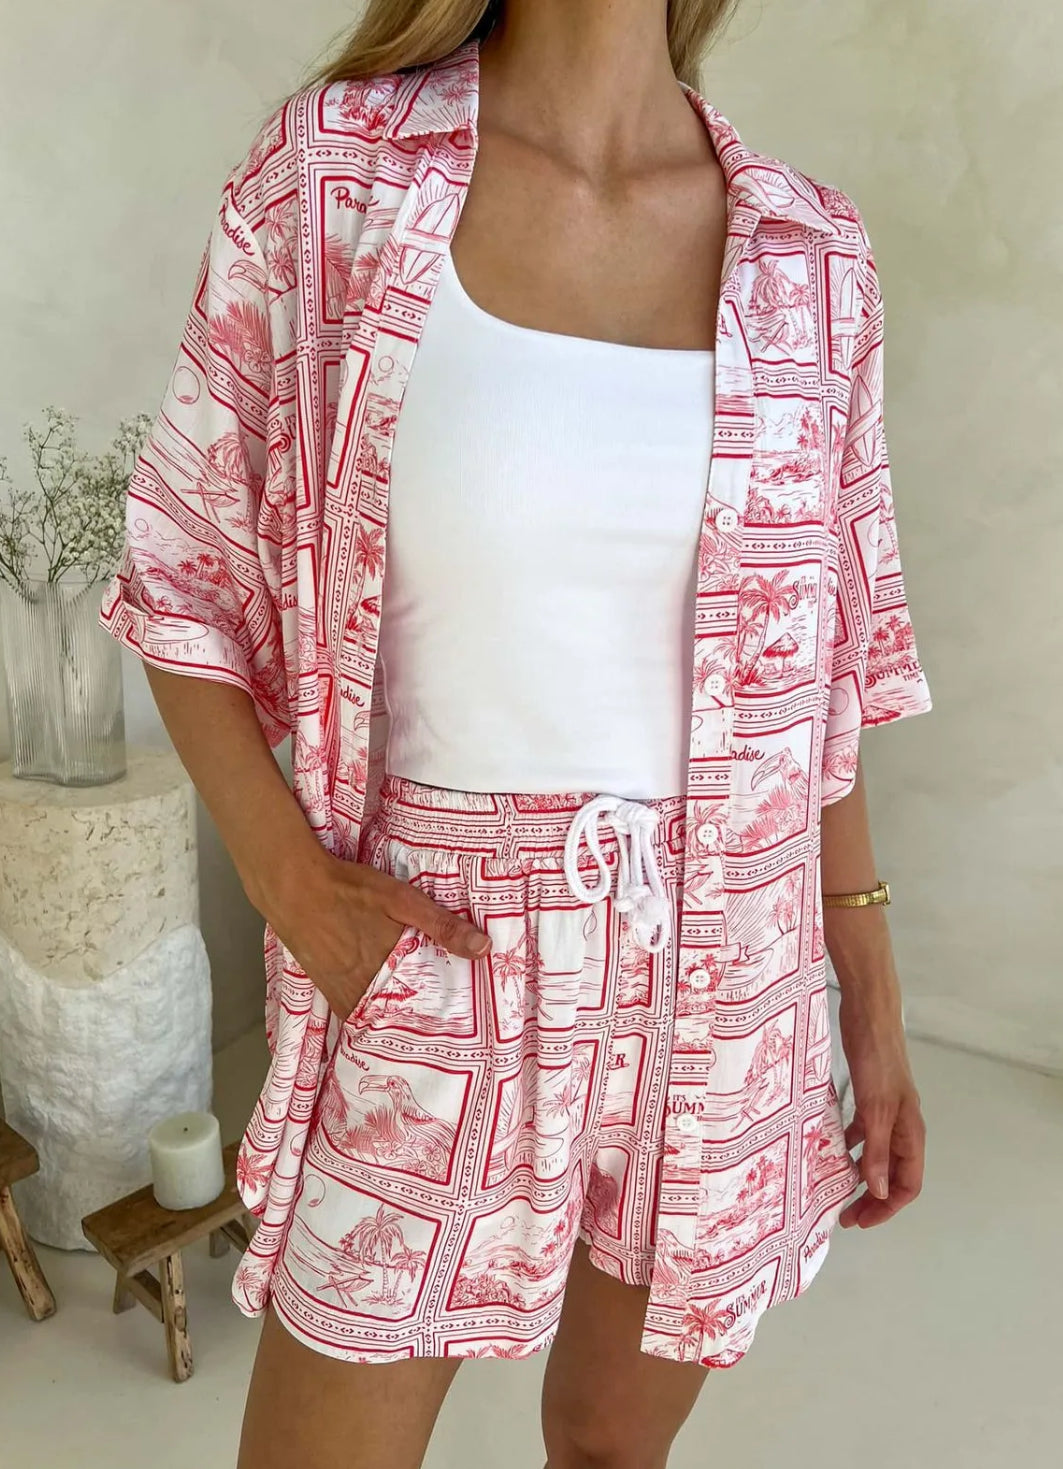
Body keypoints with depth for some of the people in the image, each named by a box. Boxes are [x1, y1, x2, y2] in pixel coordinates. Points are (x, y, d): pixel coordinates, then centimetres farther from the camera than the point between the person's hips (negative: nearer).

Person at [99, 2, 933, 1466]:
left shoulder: (809, 256, -1)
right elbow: (182, 577, -1)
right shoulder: (331, 170, -7)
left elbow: (817, 663, 5)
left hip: (721, 980, 3)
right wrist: (288, 878, -14)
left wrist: (876, 1005, 8)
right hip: (435, 975, -2)